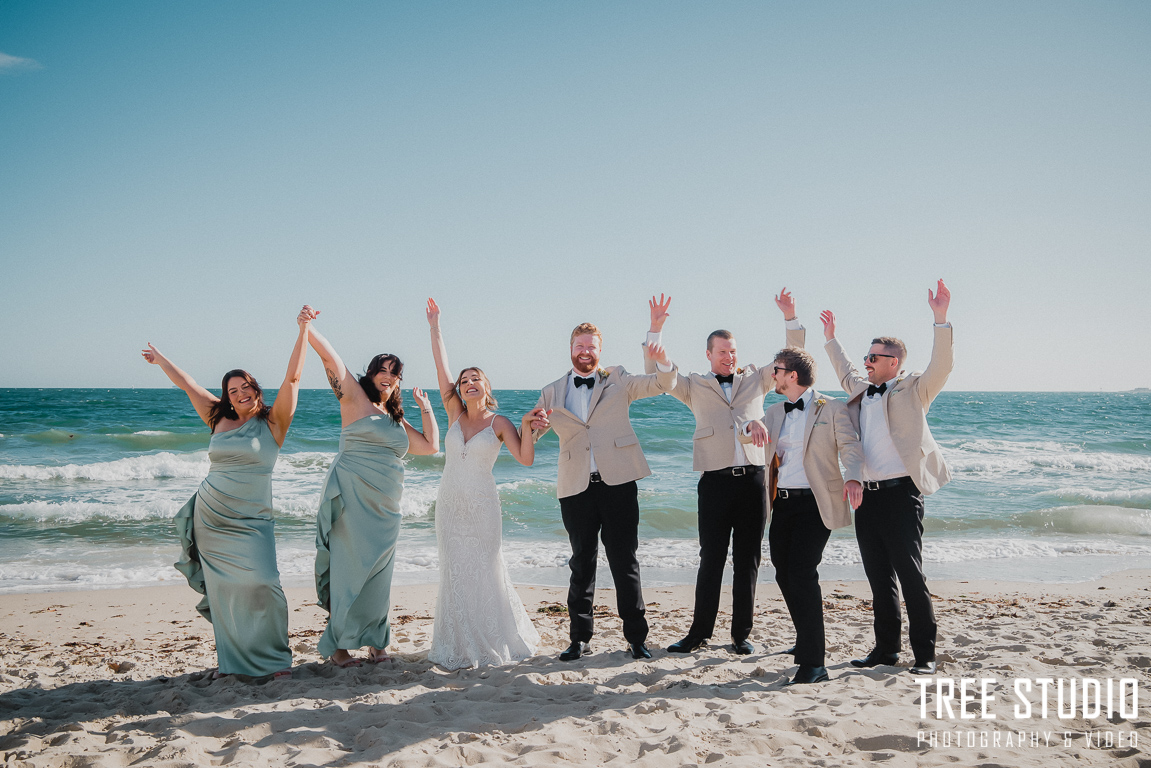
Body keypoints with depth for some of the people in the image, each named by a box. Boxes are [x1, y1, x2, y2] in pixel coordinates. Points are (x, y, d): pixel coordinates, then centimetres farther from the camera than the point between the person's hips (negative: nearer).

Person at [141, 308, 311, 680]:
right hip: (210, 518, 4)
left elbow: (293, 378, -11)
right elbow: (187, 384, 21)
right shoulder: (220, 422, 9)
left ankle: (274, 657, -3)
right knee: (222, 590, 6)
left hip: (251, 521, -4)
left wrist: (303, 331, -15)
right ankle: (232, 659, 17)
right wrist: (160, 359, 33)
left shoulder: (273, 423, -2)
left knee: (261, 583, -17)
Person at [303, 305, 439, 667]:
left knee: (378, 571, 8)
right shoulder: (355, 398, 2)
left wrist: (425, 406, 20)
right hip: (352, 496, -6)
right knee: (348, 567, -3)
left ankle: (373, 640, 19)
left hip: (384, 505, 6)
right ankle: (338, 642, 8)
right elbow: (330, 357, -9)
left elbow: (431, 445, 19)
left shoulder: (397, 421, 20)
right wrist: (307, 327, -21)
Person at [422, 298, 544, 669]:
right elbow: (442, 369, 1)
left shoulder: (499, 423, -1)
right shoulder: (454, 415, 5)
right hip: (450, 505, 3)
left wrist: (526, 426, -22)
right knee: (455, 573, 5)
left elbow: (526, 459, -9)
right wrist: (435, 327, -2)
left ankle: (495, 641, 19)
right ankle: (459, 646, 16)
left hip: (482, 506, -3)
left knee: (486, 572, 1)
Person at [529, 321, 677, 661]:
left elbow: (662, 384, 2)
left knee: (625, 561, 2)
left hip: (618, 483, -1)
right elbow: (527, 437, 14)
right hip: (577, 488, 2)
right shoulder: (552, 393, 13)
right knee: (581, 563, 8)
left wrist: (664, 363, -21)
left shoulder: (617, 380, 9)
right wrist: (534, 426, -10)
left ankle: (636, 636, 10)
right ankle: (580, 638, 18)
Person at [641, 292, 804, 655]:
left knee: (748, 560, 6)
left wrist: (791, 319, 5)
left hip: (753, 479, 2)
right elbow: (657, 375, 3)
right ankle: (700, 632, 12)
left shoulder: (755, 378, 16)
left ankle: (741, 634, 15)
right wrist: (656, 329, -5)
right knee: (711, 559, 2)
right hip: (715, 481, -1)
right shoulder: (695, 386, 12)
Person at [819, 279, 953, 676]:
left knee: (910, 575, -5)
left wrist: (941, 320, -24)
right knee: (879, 577, 12)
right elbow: (846, 374, 38)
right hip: (867, 494, 7)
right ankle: (886, 648, 21)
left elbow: (941, 366, -15)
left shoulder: (913, 389, 0)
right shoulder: (863, 391, 18)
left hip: (901, 492, -7)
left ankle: (924, 654, 3)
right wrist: (831, 339, 42)